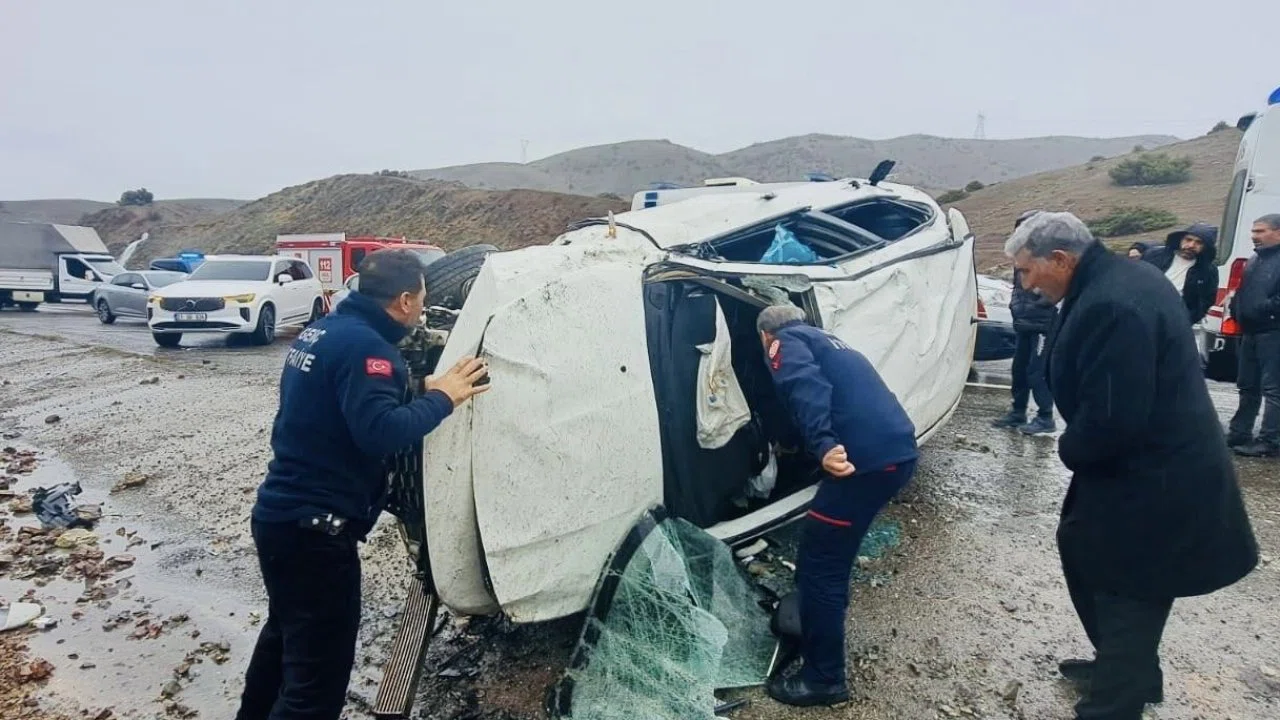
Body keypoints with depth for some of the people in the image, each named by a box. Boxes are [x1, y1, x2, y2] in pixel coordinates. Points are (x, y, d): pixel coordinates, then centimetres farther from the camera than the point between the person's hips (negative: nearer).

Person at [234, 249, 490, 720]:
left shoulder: (321, 331, 10)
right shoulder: (365, 345, -20)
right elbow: (380, 431, -31)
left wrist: (422, 391, 14)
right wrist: (442, 398, -18)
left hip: (279, 514, 10)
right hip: (314, 527, -10)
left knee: (286, 633, 32)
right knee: (319, 674, -1)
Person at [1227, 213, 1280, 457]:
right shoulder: (1254, 261, 19)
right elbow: (1242, 292, 24)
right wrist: (1236, 311, 9)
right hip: (1251, 332, 9)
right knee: (1248, 386, 15)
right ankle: (1239, 433, 23)